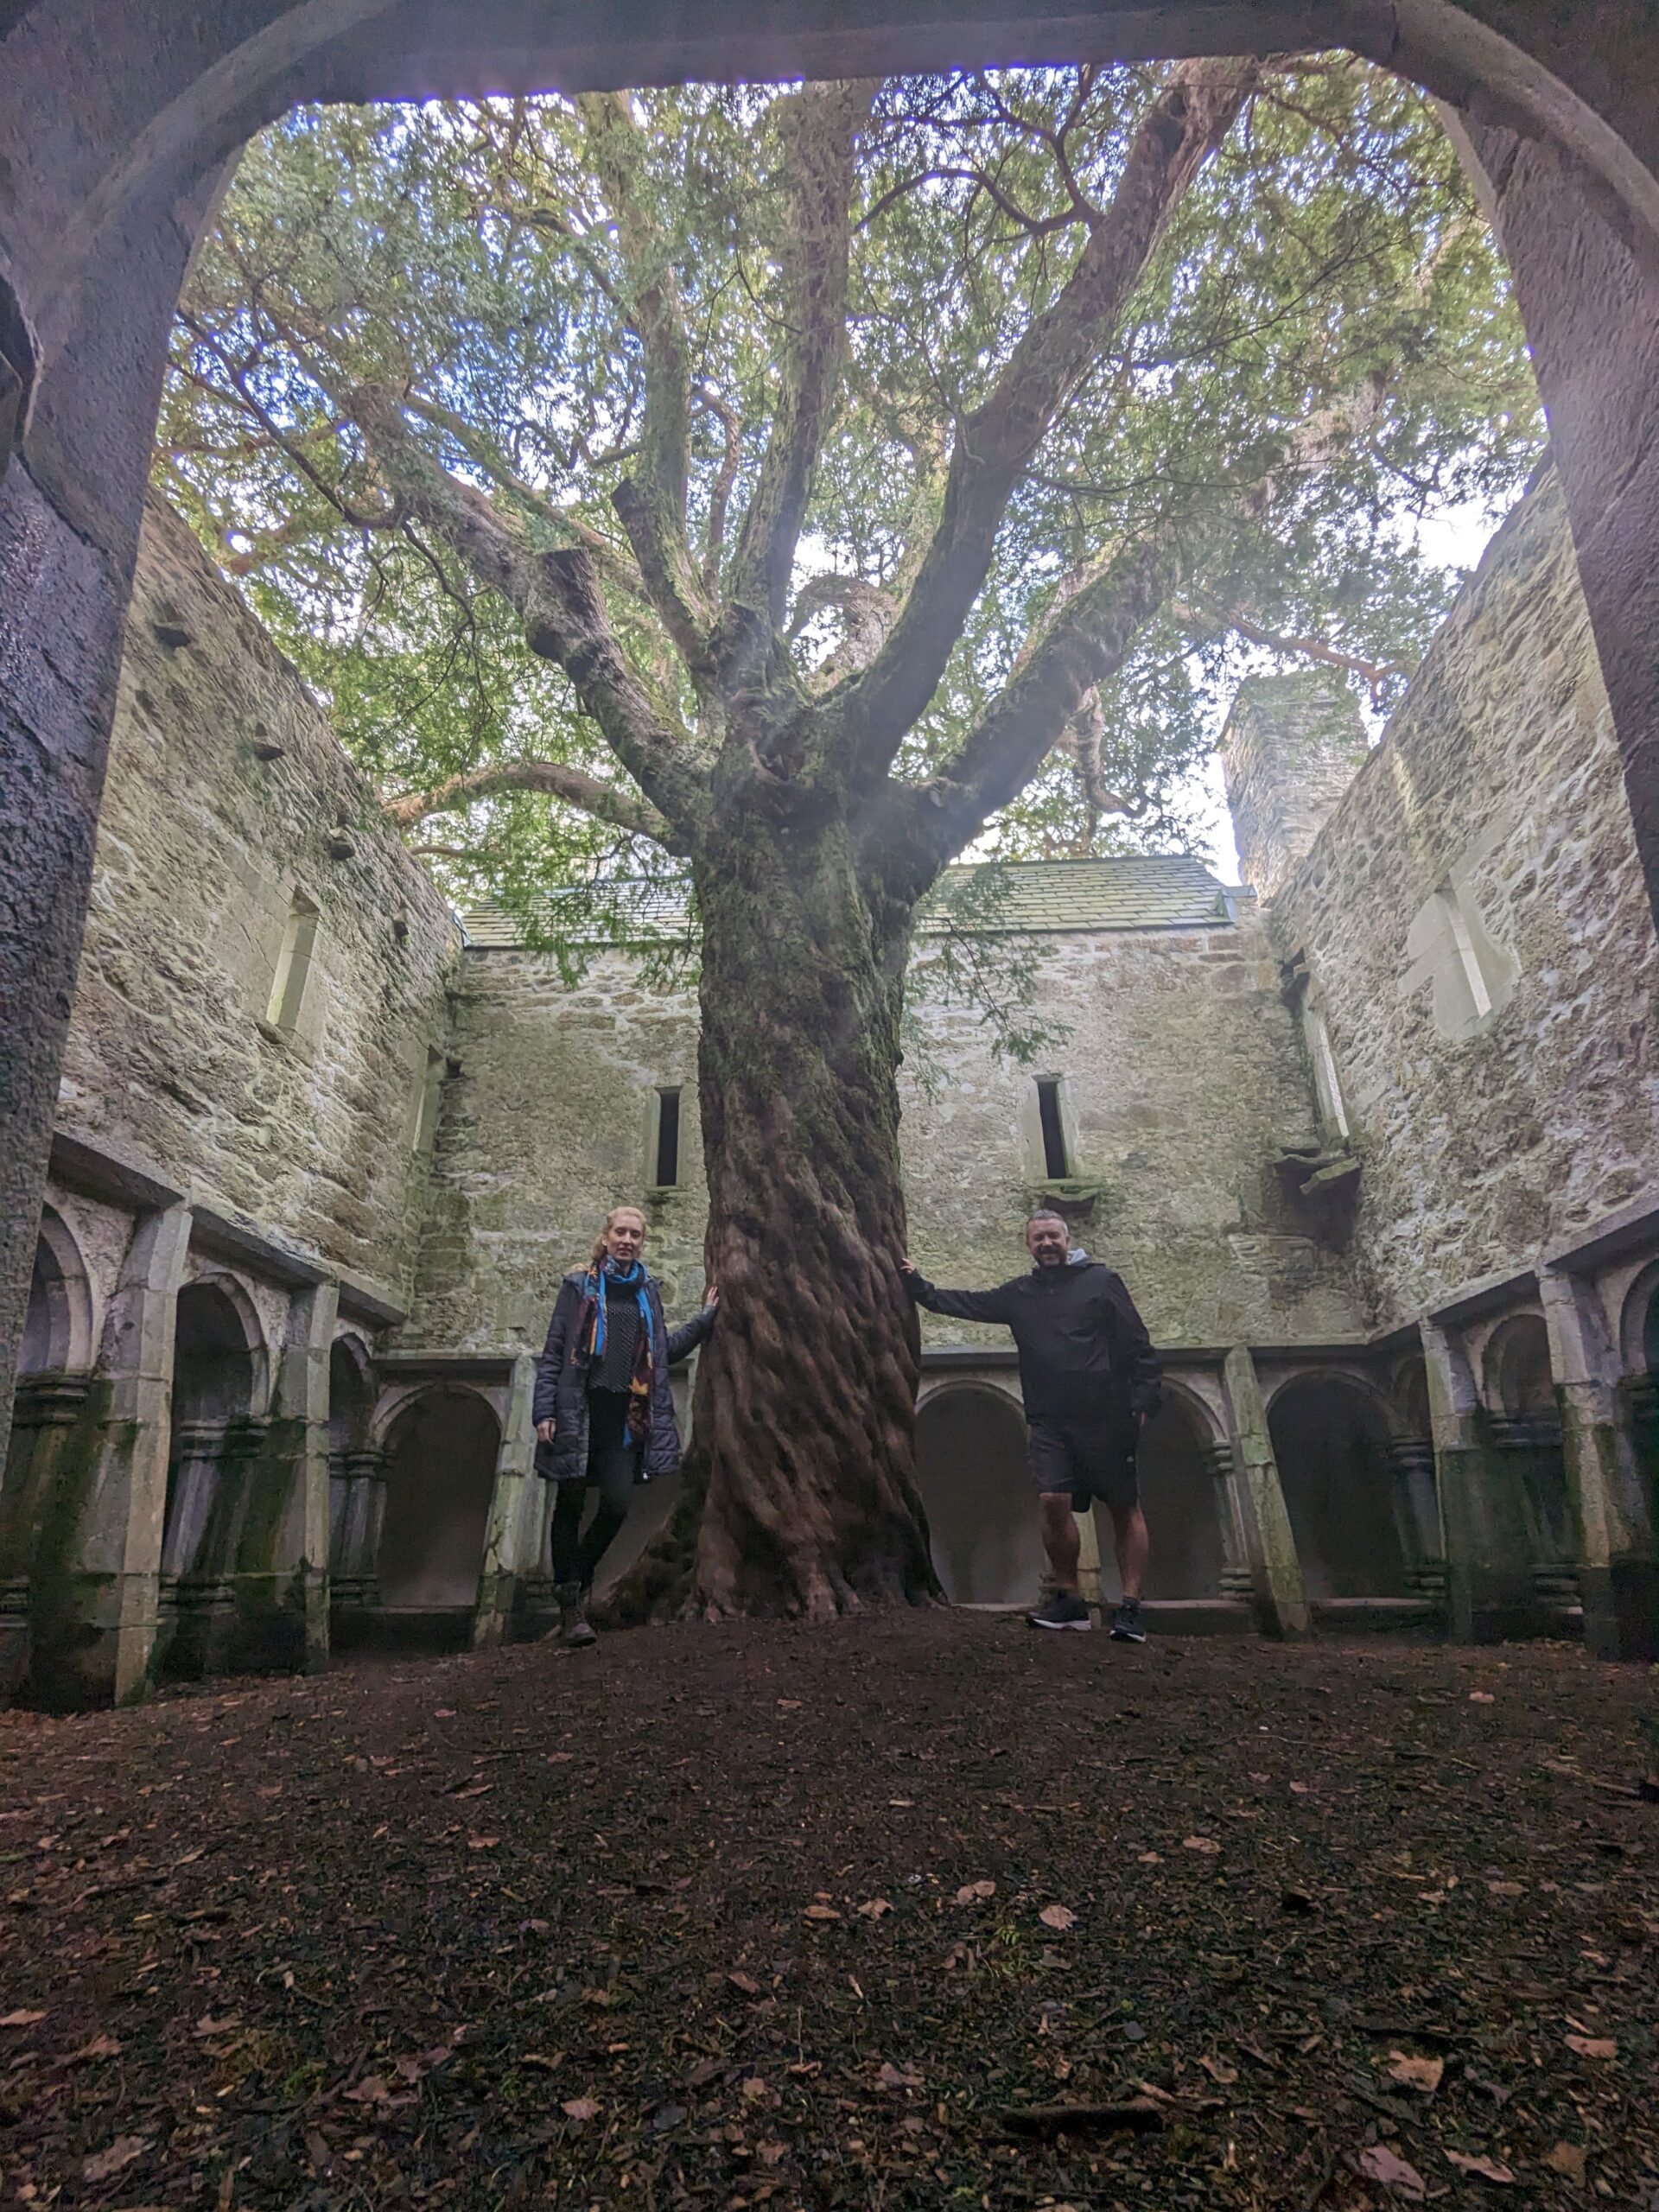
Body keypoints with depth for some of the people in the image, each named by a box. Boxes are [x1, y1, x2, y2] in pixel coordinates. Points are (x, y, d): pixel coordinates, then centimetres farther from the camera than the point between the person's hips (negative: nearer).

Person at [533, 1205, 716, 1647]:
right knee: (571, 1505, 4)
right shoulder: (579, 1285, 2)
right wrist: (544, 1411, -8)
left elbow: (664, 1350, 20)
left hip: (624, 1413, 3)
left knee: (618, 1501, -8)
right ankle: (570, 1607, 15)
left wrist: (706, 1317, 16)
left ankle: (579, 1575, 19)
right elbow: (553, 1352, 0)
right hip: (578, 1410, -3)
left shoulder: (648, 1290, 13)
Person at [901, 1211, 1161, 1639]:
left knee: (1125, 1508, 1)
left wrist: (1143, 1399, -9)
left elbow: (1138, 1344, -1)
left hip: (1106, 1415, -3)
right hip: (1049, 1419, 3)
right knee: (1053, 1500, -8)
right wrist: (916, 1284, 8)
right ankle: (1068, 1600, 7)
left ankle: (1131, 1607, 8)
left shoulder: (1101, 1281, 2)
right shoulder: (1018, 1294, 13)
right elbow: (964, 1303, 16)